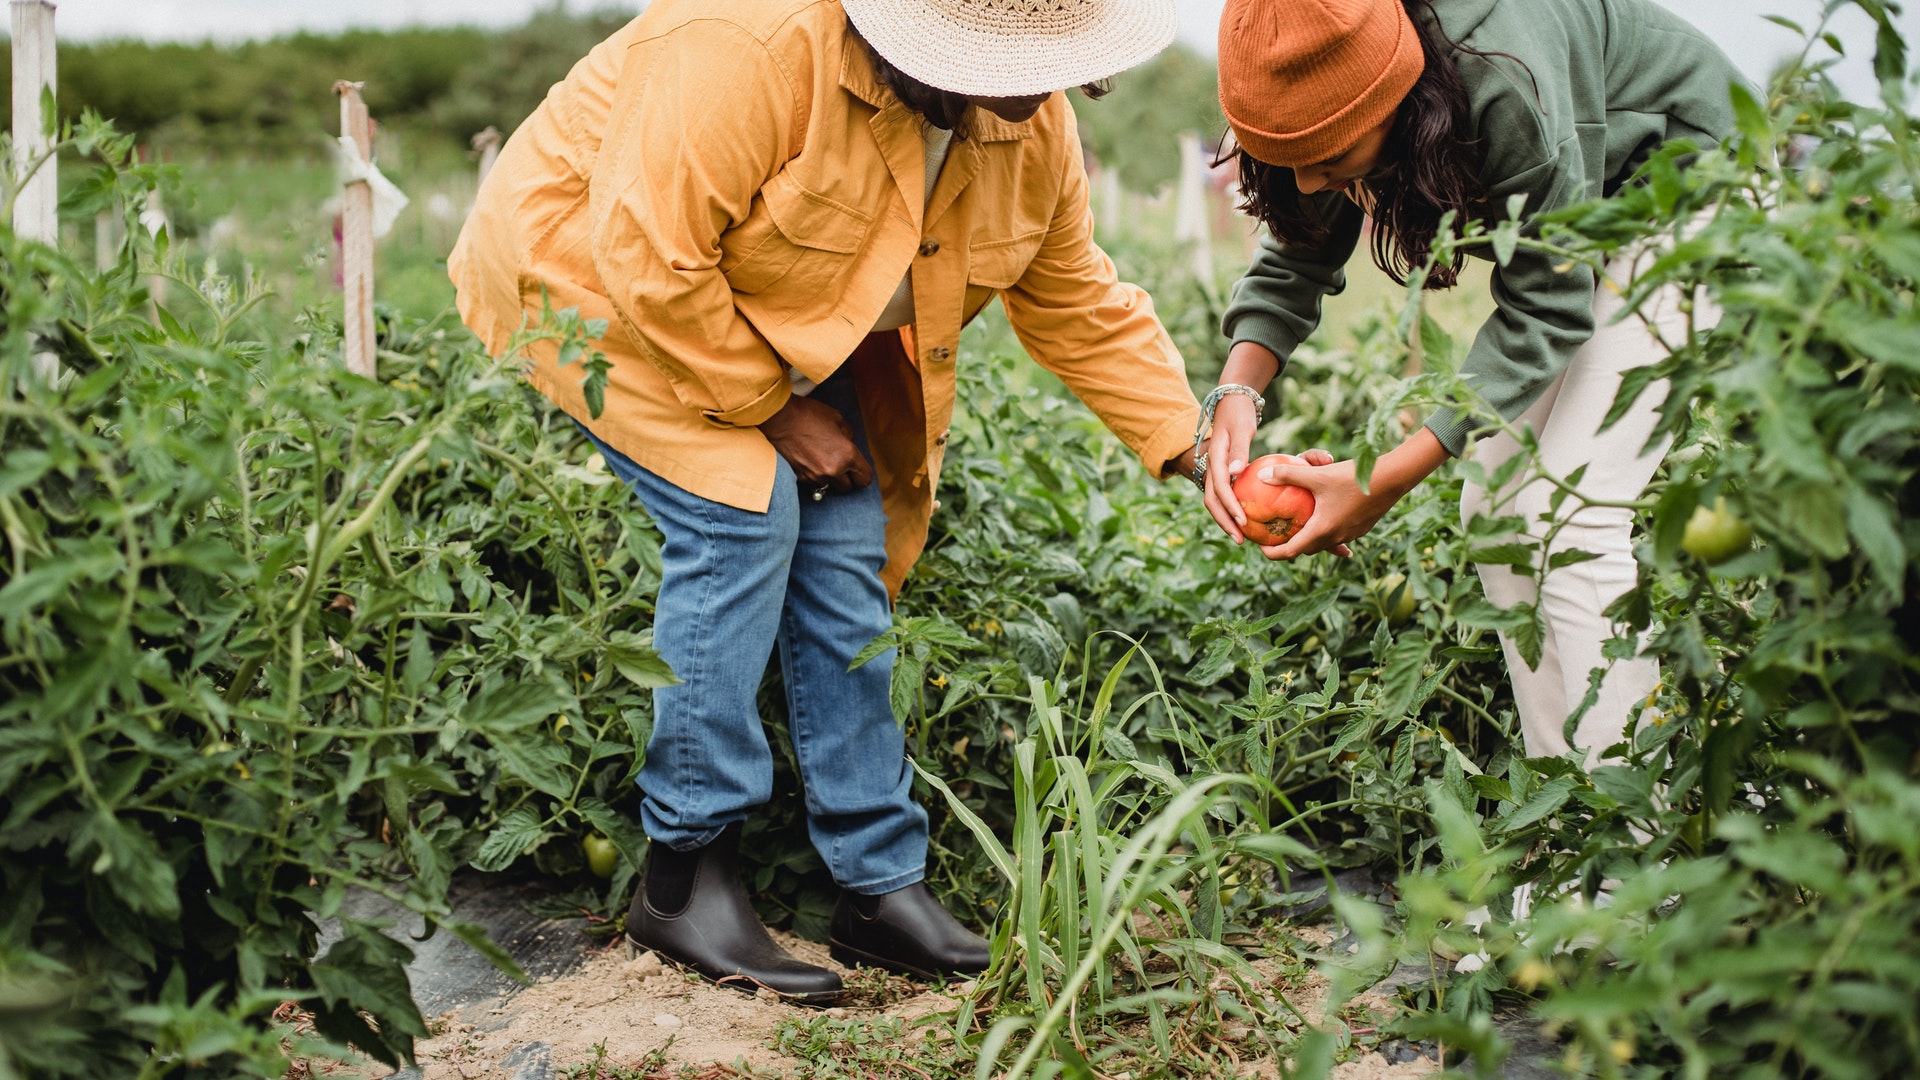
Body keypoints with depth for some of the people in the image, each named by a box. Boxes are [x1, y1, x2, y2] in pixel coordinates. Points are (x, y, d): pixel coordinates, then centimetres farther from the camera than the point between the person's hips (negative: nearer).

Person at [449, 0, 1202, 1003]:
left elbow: (1078, 306, 0)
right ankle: (683, 875, -11)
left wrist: (1192, 446, -8)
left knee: (847, 547, -5)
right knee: (742, 513, -24)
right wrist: (773, 409, -25)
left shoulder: (1034, 131, -11)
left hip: (781, 336, 7)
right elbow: (651, 261, -34)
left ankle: (880, 884, 3)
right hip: (596, 281, -7)